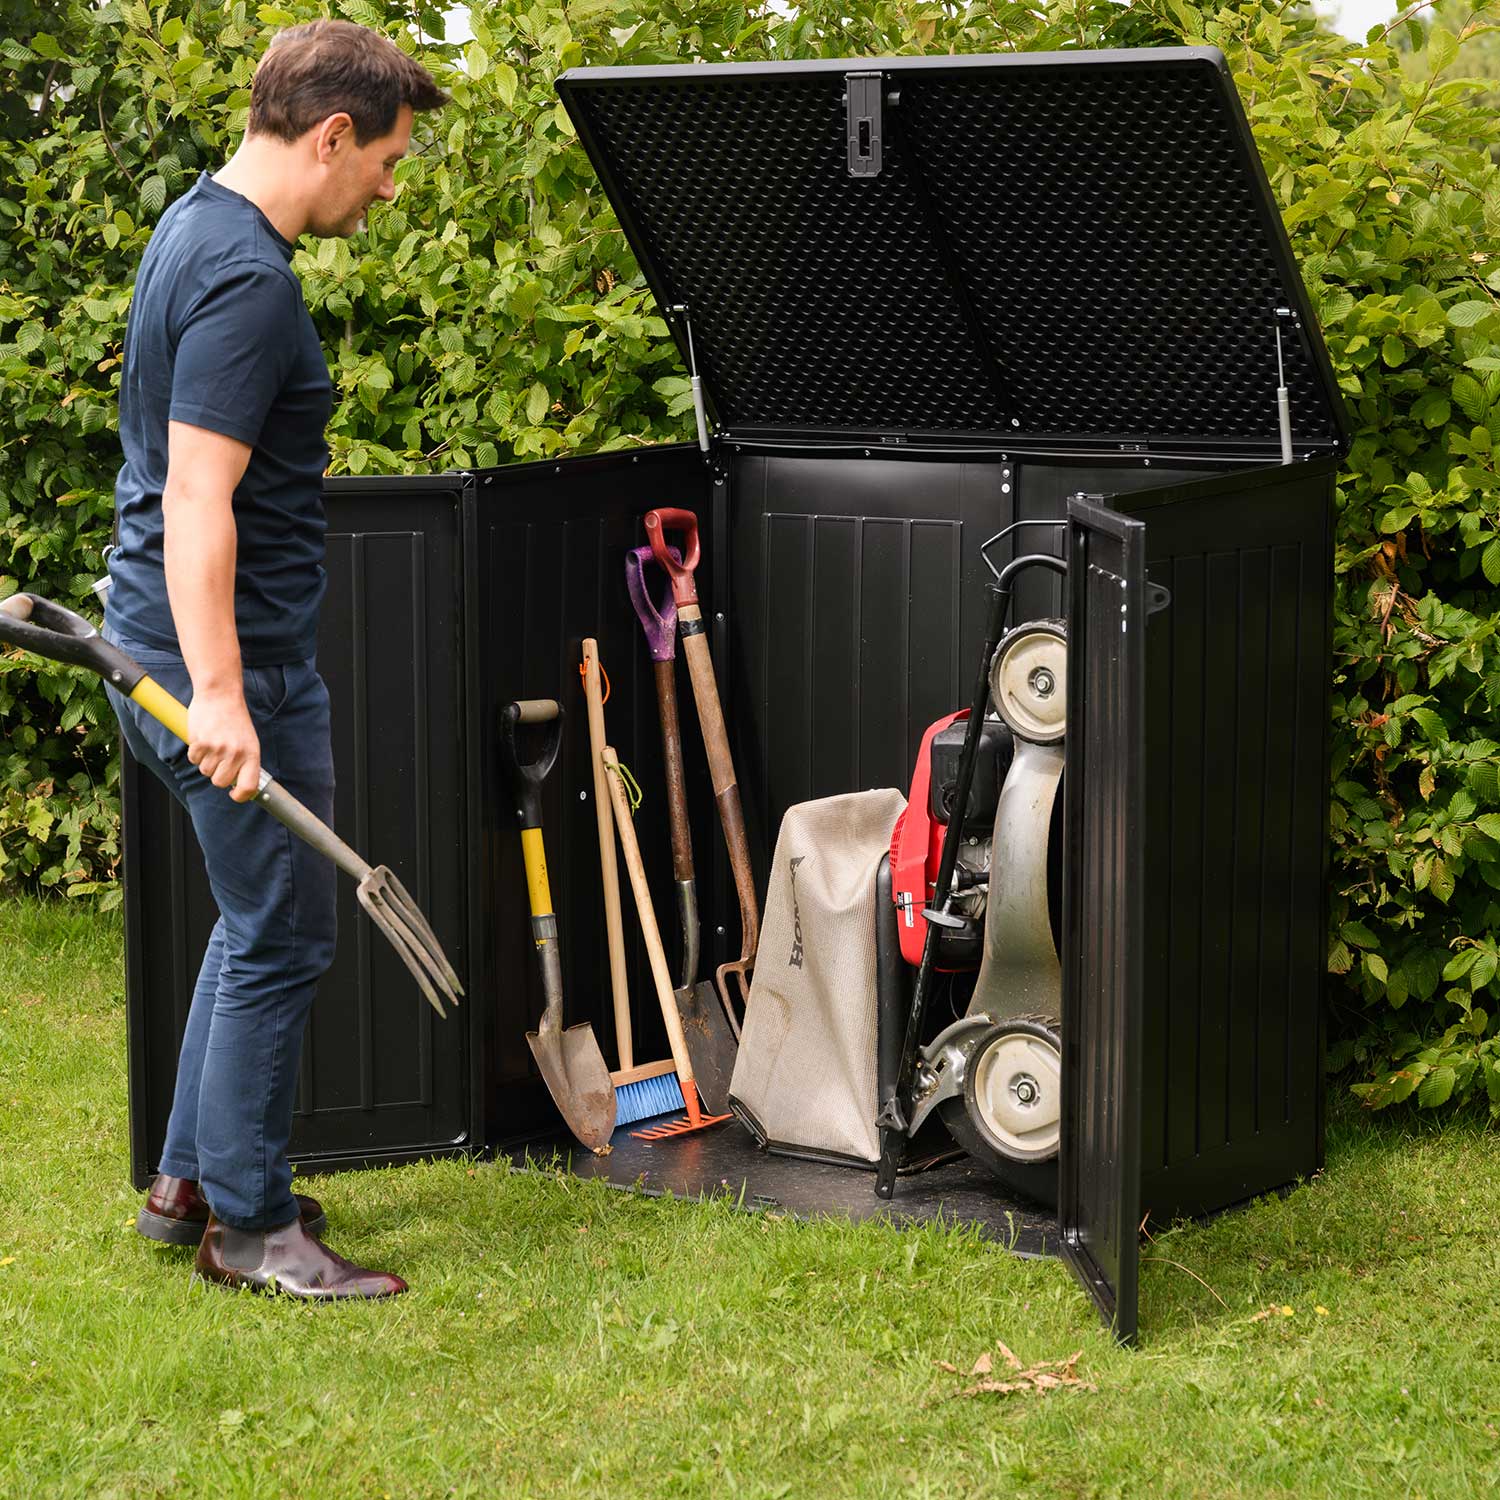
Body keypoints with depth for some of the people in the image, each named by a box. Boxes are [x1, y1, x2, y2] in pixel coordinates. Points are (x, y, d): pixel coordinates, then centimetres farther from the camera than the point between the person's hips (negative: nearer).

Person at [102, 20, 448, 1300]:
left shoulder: (198, 227, 13)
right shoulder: (247, 278, -20)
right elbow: (198, 497, -27)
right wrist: (217, 693, -32)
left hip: (176, 645, 11)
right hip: (235, 659, -11)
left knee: (262, 916, 20)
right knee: (282, 940, -1)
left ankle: (190, 1180, 28)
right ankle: (247, 1227, 9)